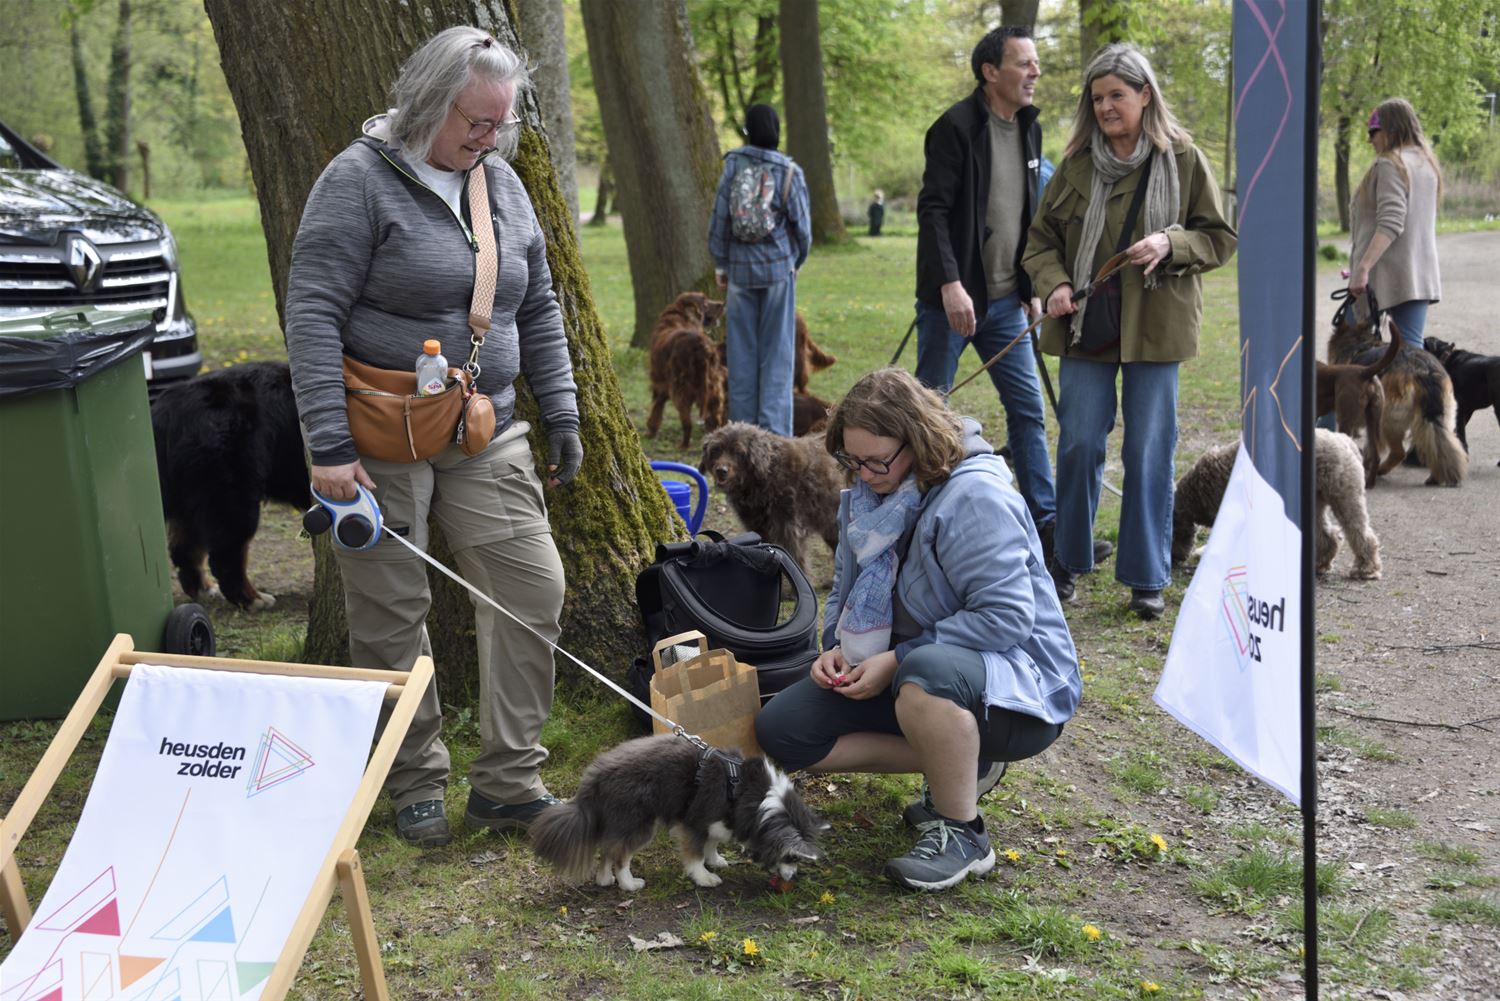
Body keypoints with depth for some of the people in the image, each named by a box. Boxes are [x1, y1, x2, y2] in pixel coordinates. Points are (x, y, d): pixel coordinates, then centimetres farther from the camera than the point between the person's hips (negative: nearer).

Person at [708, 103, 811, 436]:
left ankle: (743, 425, 13)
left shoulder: (733, 164, -4)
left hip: (740, 269, 1)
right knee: (776, 351, 3)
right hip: (778, 267, -1)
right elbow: (801, 225, 1)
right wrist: (797, 260, 19)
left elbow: (719, 217, -1)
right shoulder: (789, 171, -6)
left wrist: (720, 263, 11)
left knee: (742, 350, 8)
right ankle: (774, 430, 2)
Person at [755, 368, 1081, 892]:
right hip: (909, 674, 9)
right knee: (780, 731, -1)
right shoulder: (867, 495, 4)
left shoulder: (974, 496, -22)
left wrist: (896, 660, -27)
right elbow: (847, 590, 17)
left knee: (926, 672, -43)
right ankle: (958, 764, 4)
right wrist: (837, 647, -4)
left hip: (1017, 684, -9)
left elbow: (1005, 616, -29)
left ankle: (963, 833, -19)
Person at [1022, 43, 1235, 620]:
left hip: (1155, 327, -1)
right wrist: (1053, 285, -9)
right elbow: (1041, 237, 10)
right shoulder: (1077, 163, 5)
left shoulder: (1183, 160, 1)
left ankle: (1147, 578, 12)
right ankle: (1068, 561, 21)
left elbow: (1220, 238, 4)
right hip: (1086, 325, 2)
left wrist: (1171, 244, -16)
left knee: (1149, 452, 2)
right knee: (1079, 444, 4)